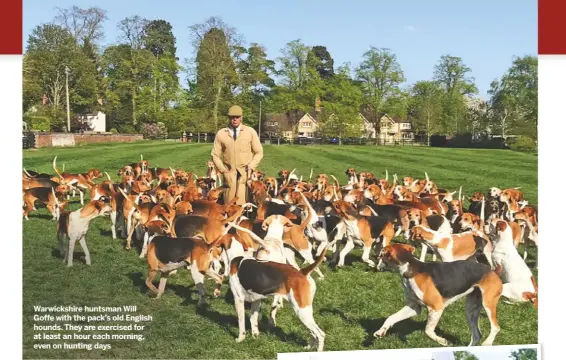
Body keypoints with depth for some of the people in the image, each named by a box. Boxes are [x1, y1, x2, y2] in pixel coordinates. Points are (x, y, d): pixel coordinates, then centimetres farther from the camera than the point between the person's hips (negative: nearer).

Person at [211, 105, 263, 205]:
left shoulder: (250, 132, 3)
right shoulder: (221, 134, 5)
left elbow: (259, 152, 7)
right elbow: (215, 155, 10)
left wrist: (250, 168, -5)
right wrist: (223, 170, -2)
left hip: (245, 173, -1)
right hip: (229, 173, 1)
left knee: (242, 204, -14)